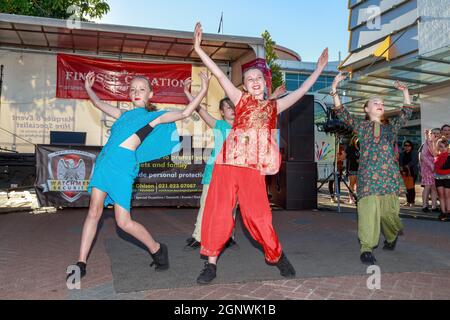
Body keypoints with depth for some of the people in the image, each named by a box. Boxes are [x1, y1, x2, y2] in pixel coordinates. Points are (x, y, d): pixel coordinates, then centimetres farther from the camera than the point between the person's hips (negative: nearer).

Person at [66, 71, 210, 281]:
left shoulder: (153, 116, 9)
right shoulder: (125, 114, 24)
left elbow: (184, 113, 0)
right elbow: (99, 104, 38)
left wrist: (203, 91, -2)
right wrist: (88, 88, 40)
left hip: (123, 164, -6)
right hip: (105, 161, 6)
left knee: (124, 222, -6)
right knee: (94, 212, 6)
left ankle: (157, 250, 16)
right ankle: (81, 263, 14)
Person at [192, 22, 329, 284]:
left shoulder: (273, 106, 18)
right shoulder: (241, 99, 14)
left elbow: (300, 92, 18)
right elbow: (220, 75, 8)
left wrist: (319, 69, 16)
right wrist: (198, 49, 3)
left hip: (254, 167, 0)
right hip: (228, 162, 0)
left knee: (258, 214, 1)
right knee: (218, 211, -2)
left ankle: (277, 256, 22)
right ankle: (212, 264, 9)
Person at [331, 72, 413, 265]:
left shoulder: (390, 128, 24)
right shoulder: (361, 126, 14)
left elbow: (406, 114, 18)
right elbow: (341, 113, 5)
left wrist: (405, 92, 16)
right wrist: (334, 88, -2)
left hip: (389, 174, 3)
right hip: (368, 174, -3)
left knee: (389, 209, 3)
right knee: (369, 208, -15)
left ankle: (392, 235, 34)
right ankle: (366, 248, -11)